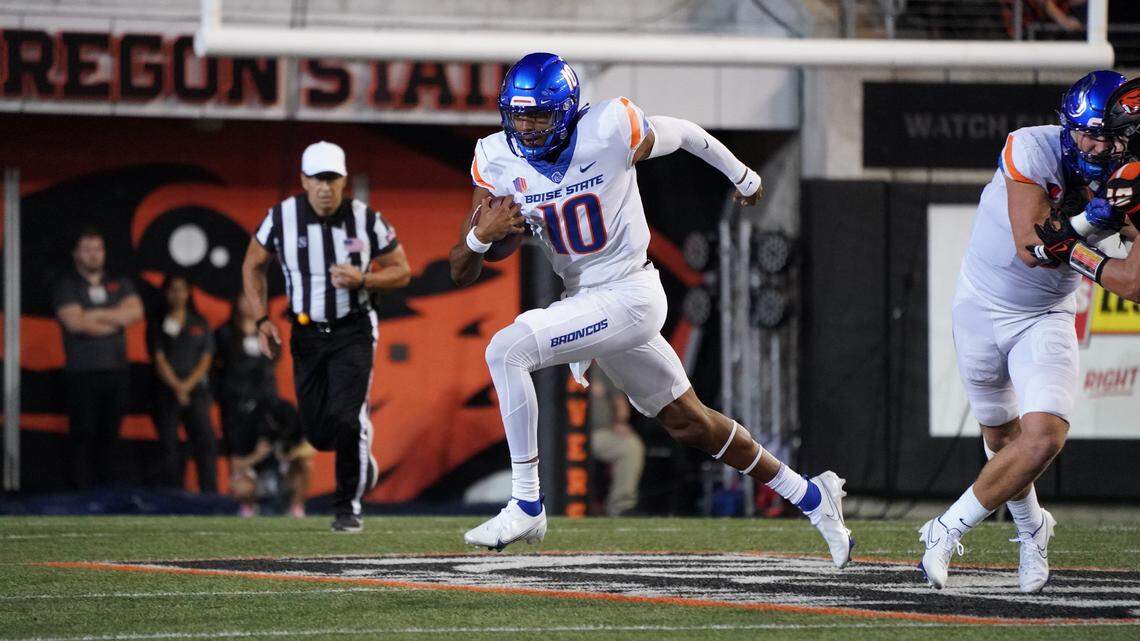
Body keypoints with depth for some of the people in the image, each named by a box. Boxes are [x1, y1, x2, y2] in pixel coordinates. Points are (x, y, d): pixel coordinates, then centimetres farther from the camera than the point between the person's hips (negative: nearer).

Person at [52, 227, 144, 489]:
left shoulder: (120, 284, 15)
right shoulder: (67, 286, 3)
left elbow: (136, 311, -2)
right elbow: (74, 322, -12)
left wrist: (95, 315, -9)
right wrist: (115, 319, -3)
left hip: (116, 370, 4)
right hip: (82, 372, -4)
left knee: (109, 433, 5)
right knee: (83, 433, -7)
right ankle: (82, 490, -7)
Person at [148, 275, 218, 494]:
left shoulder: (200, 324, 13)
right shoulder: (157, 325, 8)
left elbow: (206, 359, 7)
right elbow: (159, 360, 0)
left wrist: (188, 384, -7)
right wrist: (176, 387, -11)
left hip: (196, 391, 1)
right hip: (166, 392, -1)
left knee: (207, 441, -14)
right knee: (169, 447, -4)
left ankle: (209, 493, -17)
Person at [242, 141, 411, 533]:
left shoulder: (365, 220, -11)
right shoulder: (282, 218, -8)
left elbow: (401, 272, -1)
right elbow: (253, 266, 7)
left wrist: (362, 280, -20)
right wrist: (262, 321, -2)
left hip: (353, 331, -2)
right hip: (307, 334, 2)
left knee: (344, 419, -18)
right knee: (318, 433, 3)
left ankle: (348, 506, 1)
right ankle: (361, 459, 38)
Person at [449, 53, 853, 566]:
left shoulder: (606, 134, -20)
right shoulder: (497, 161, -5)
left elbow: (682, 133, 1)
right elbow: (460, 273, -3)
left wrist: (743, 178, 18)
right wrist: (481, 234, -26)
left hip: (629, 296, -7)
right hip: (582, 300, 7)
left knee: (506, 350, -23)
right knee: (689, 423, 17)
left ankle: (526, 508, -16)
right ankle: (812, 498, 34)